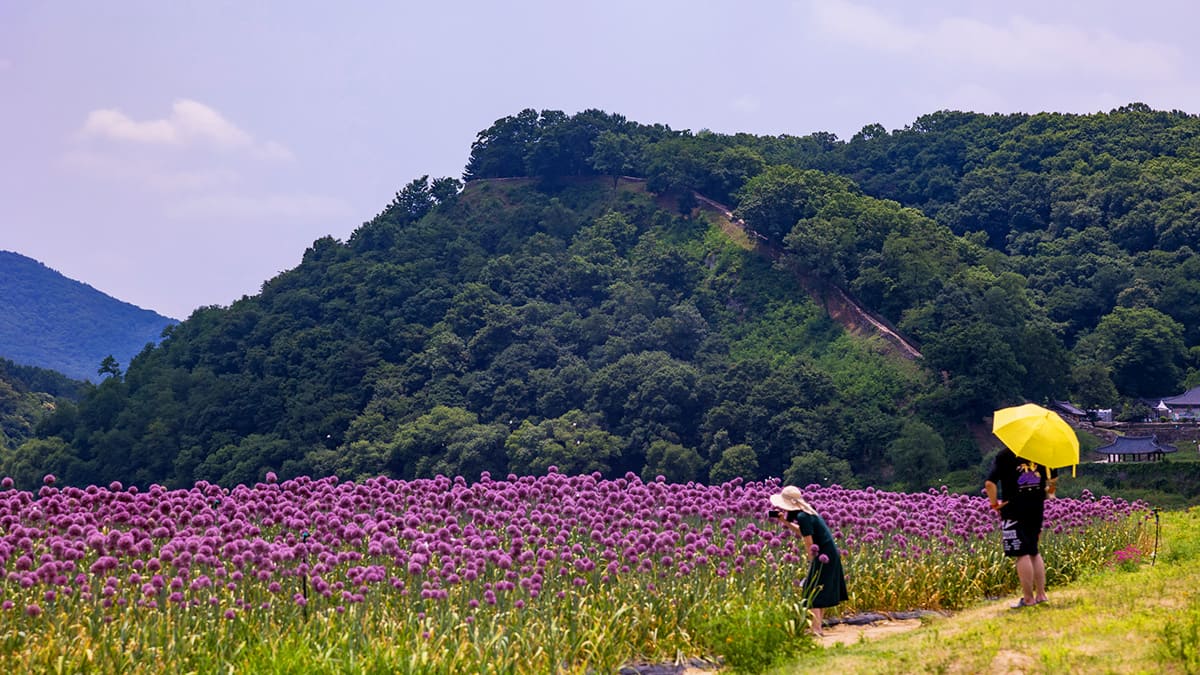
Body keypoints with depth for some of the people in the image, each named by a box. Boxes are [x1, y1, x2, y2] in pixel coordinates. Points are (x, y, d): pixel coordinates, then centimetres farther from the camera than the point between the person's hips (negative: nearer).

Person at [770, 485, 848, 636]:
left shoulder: (802, 517, -19)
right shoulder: (807, 512, 9)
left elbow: (809, 543, -19)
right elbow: (803, 532, 24)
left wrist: (812, 561, -8)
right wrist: (786, 522, 15)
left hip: (823, 555, -10)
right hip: (831, 554, 10)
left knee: (814, 592, -6)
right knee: (821, 592, 15)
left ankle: (816, 629, -11)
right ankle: (818, 627, 20)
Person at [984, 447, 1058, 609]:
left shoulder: (1004, 456, -10)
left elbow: (990, 483, -19)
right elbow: (1054, 477, 20)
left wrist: (994, 503, -7)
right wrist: (1048, 493, 30)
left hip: (1014, 510, -6)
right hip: (1037, 509, 6)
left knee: (1022, 554, -3)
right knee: (1033, 552, 17)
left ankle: (1028, 598, 0)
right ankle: (1041, 594, 18)